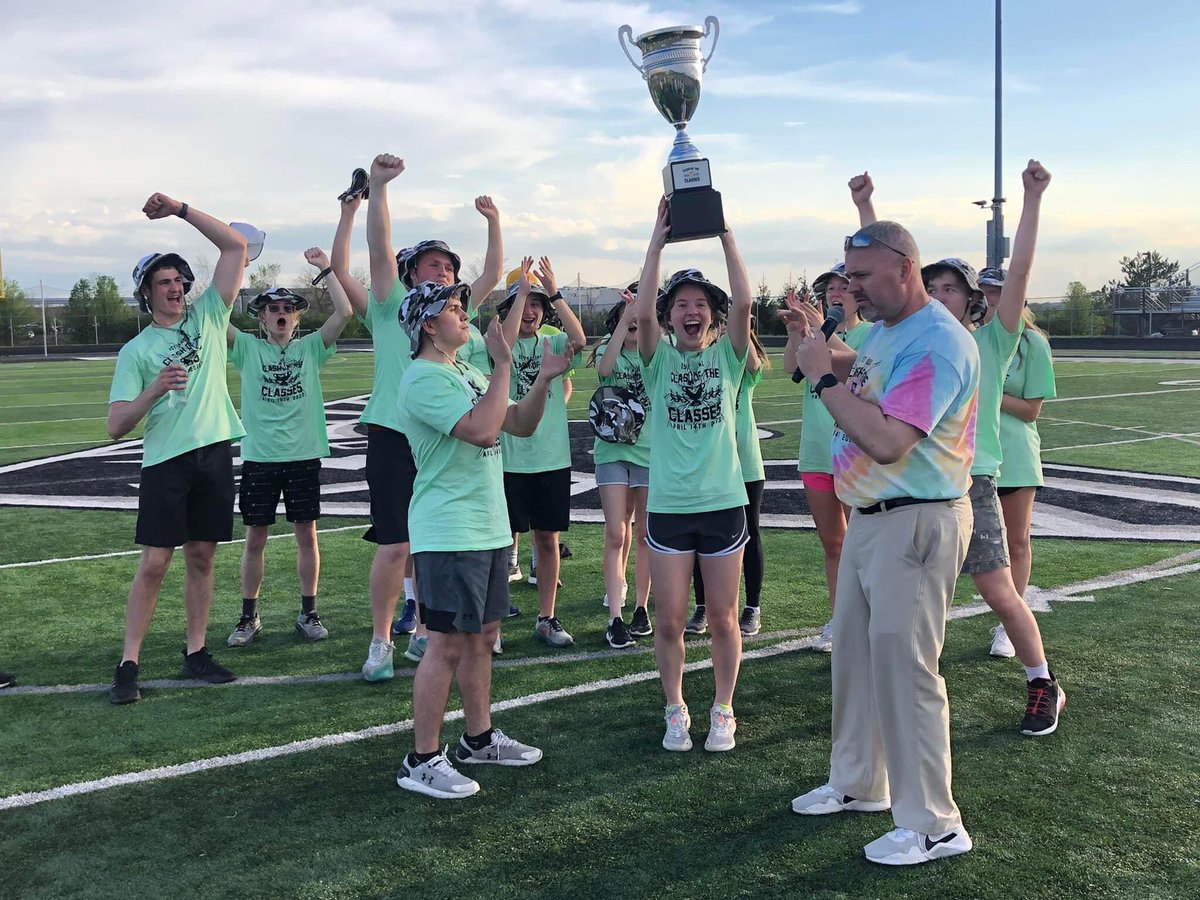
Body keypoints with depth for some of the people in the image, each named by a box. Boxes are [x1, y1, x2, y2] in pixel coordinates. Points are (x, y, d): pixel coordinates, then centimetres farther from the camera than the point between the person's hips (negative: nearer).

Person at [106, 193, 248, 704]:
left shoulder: (207, 317, 10)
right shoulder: (136, 350, 4)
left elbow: (236, 247, 3)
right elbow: (116, 427, -3)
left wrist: (181, 211, -2)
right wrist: (154, 390, -19)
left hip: (215, 453, 3)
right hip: (165, 461, -2)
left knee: (201, 557, 8)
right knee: (154, 563, -4)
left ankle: (195, 653, 16)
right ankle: (128, 665, 2)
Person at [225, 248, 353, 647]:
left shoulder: (310, 348, 5)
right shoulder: (248, 348, 4)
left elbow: (344, 312, -7)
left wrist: (326, 267, -8)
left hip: (304, 456, 0)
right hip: (259, 457, 0)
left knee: (306, 534, 6)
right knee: (254, 539, 6)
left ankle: (308, 612, 19)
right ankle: (249, 617, 18)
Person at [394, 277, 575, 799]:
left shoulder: (466, 374, 17)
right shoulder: (423, 379, -15)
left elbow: (521, 425, 16)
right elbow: (483, 429, -27)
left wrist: (545, 378, 2)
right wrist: (503, 366, -20)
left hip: (488, 529, 10)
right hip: (448, 535, -10)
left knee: (482, 636, 16)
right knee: (448, 644, -6)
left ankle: (479, 739, 28)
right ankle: (422, 761, 3)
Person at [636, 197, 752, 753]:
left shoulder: (727, 357, 2)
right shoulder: (660, 360, 2)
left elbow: (743, 303, -13)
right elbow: (643, 311, -15)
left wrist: (725, 236, -13)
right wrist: (658, 239, -15)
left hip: (723, 503, 0)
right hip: (668, 506, 0)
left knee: (723, 619, 9)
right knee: (670, 622, 6)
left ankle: (723, 710, 26)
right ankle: (675, 710, 24)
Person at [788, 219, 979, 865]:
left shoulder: (938, 344, -20)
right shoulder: (884, 330, 10)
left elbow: (887, 442, -29)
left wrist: (824, 379, -19)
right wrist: (820, 348, 9)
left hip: (914, 525, -10)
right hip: (869, 518, 10)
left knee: (903, 666, -5)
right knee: (855, 654, 17)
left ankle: (932, 825, 9)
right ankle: (858, 784, 34)